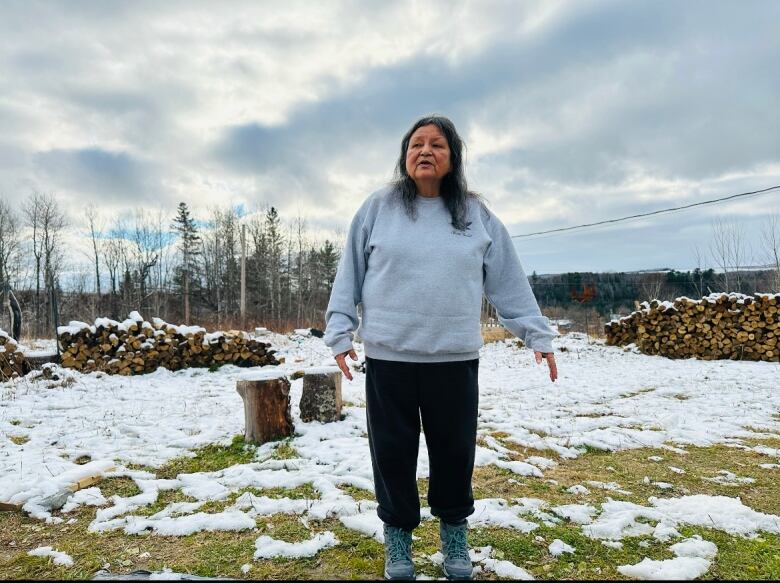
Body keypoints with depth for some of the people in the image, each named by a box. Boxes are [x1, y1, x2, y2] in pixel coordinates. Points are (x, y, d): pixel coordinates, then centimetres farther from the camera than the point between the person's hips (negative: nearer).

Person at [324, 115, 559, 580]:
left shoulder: (477, 215, 6)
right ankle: (399, 533, 32)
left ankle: (455, 530, 36)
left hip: (456, 358, 1)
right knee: (393, 452, 9)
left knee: (455, 450, 12)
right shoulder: (378, 209, 3)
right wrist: (340, 332, 0)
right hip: (388, 356, -1)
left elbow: (509, 280, 8)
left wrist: (537, 333, 7)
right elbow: (350, 275, 4)